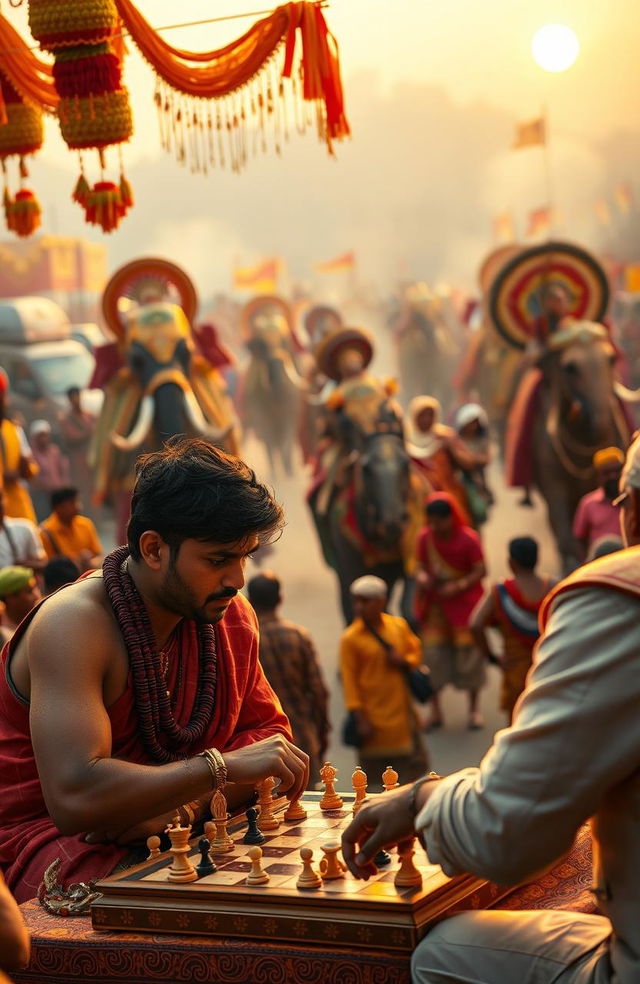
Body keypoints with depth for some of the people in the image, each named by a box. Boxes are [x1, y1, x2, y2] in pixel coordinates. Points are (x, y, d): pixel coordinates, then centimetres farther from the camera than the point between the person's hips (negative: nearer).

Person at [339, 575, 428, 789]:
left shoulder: (399, 626, 3)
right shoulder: (350, 638, -10)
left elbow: (415, 651, 17)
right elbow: (349, 680, -10)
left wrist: (404, 661, -8)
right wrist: (360, 720, -13)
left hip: (401, 712, 4)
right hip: (373, 718, -4)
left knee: (412, 767, 13)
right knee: (374, 777, 2)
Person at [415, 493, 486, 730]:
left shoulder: (468, 539, -15)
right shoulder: (425, 538, -4)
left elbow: (480, 571, -13)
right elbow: (420, 564, 4)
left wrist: (458, 586, -25)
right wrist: (421, 576, -19)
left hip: (464, 602, -3)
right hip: (435, 602, 3)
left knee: (468, 650, 3)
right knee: (433, 651, 3)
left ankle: (473, 708, 20)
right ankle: (435, 709, 16)